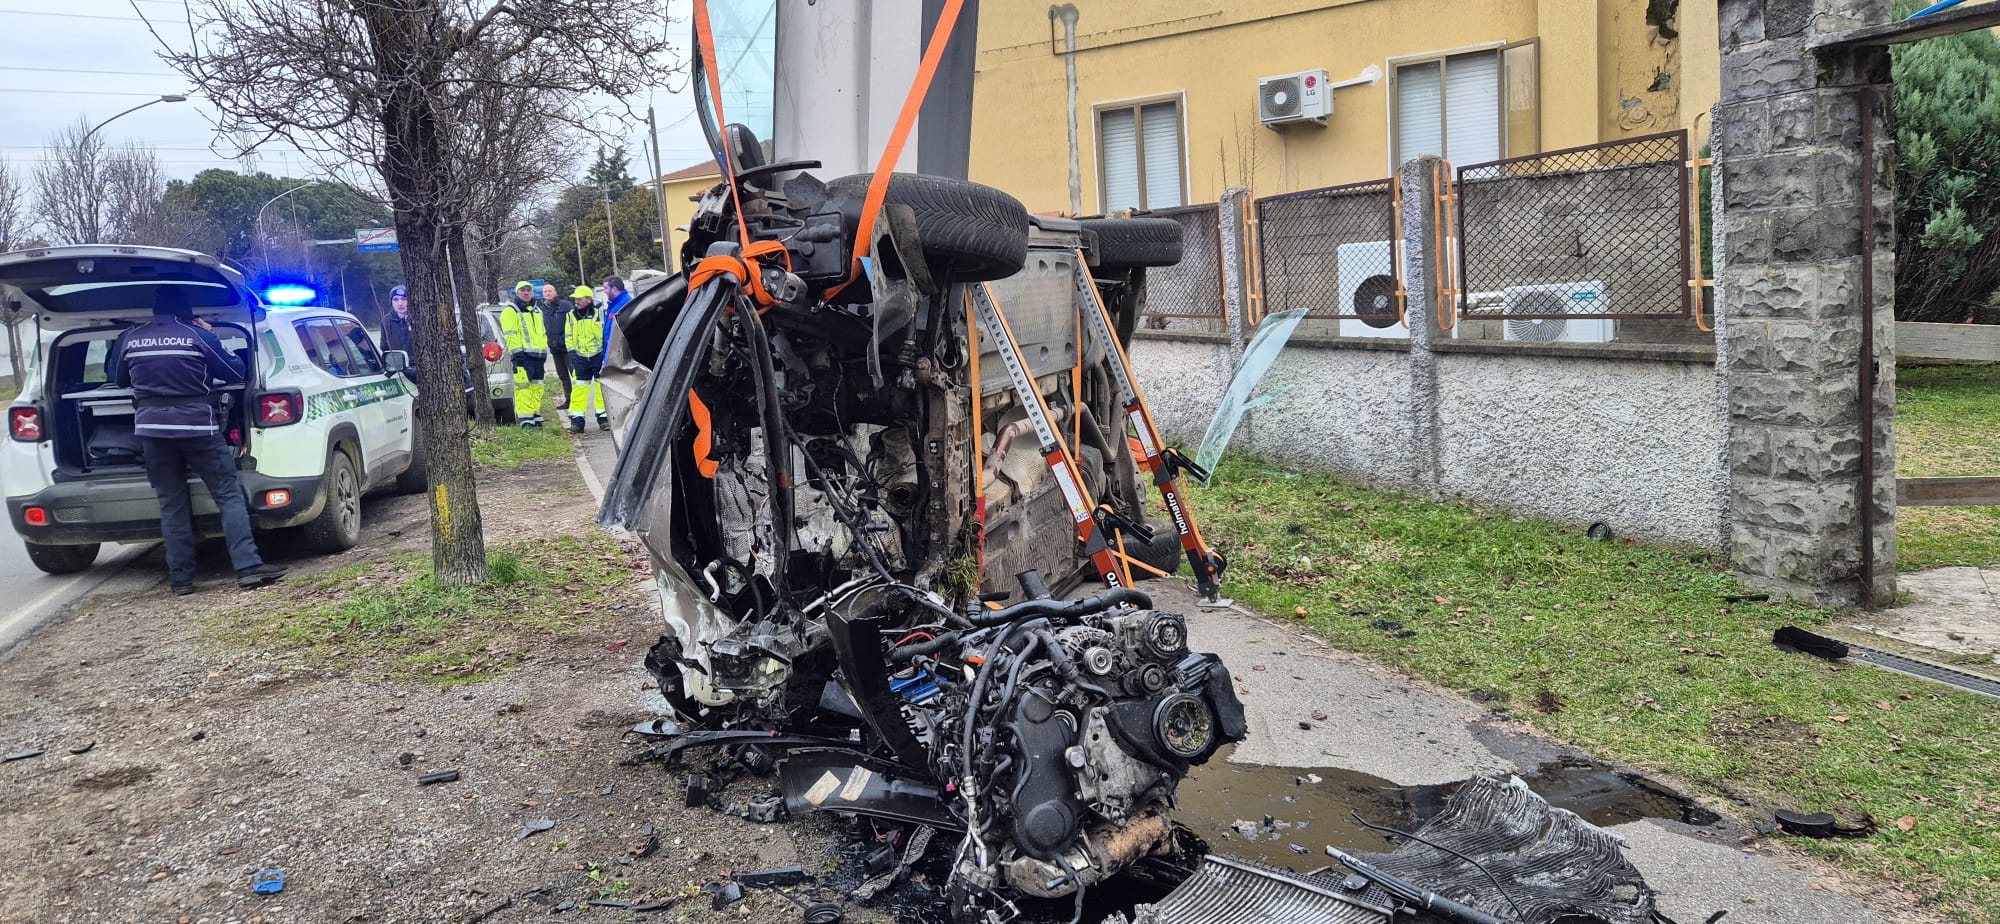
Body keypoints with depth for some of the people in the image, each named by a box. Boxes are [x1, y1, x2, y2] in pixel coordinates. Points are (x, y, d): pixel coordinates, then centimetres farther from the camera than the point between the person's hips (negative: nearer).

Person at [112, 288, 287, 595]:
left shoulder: (130, 339, 8)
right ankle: (248, 567, -13)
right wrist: (211, 338, 17)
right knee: (229, 495, -3)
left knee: (171, 503, 9)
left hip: (152, 427, 4)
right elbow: (236, 373, 5)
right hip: (196, 425, -3)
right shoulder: (197, 335, -3)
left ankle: (181, 577, 8)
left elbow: (120, 379, 23)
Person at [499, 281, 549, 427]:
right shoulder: (511, 311, -2)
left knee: (537, 386, 9)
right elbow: (510, 334, -9)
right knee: (523, 386, -13)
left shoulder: (537, 310, 22)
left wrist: (545, 350, 18)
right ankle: (525, 418, -15)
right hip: (523, 355, -7)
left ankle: (535, 415, 16)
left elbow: (543, 332, 27)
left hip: (538, 355, 7)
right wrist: (517, 351, -16)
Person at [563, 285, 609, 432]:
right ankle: (577, 420, 2)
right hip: (580, 357, 3)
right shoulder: (571, 316, 7)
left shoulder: (598, 314, -5)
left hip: (598, 355, -3)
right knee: (578, 388, -1)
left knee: (601, 387, 1)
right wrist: (571, 352, 4)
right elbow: (569, 336, 13)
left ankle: (603, 417, 11)